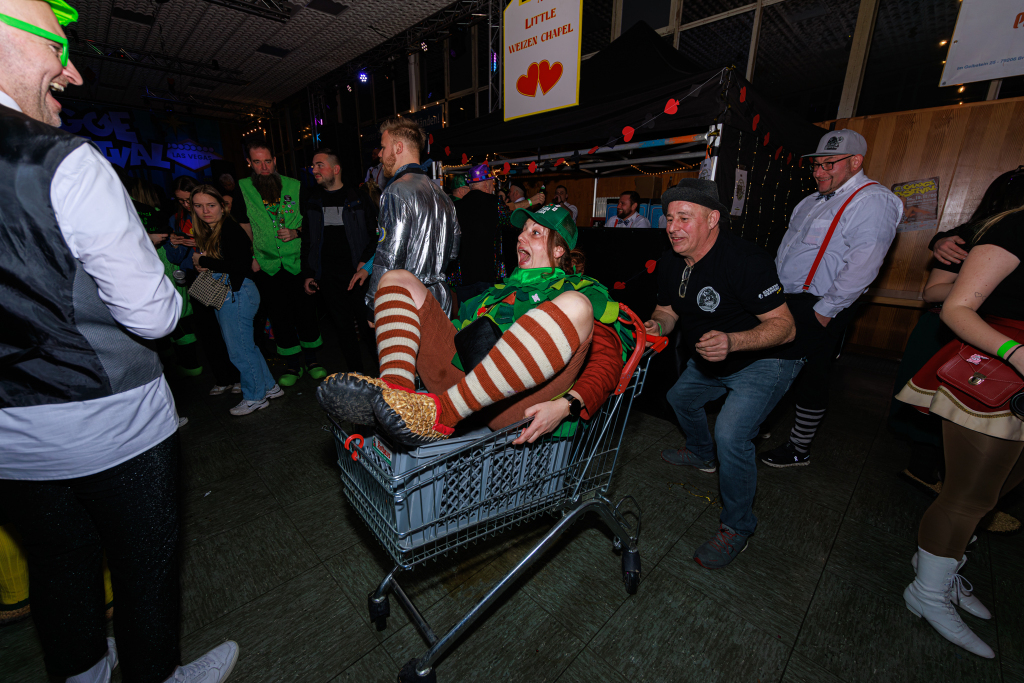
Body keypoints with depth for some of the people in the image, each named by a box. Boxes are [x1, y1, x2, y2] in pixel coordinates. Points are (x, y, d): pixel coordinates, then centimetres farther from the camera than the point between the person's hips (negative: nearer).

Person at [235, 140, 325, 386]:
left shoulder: (294, 186, 0)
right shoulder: (242, 189, 2)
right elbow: (243, 227, 9)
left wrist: (296, 232, -12)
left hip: (297, 261, -1)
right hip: (267, 266, 1)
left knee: (306, 310, 2)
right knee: (279, 315, 6)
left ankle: (311, 357, 20)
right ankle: (293, 363, 19)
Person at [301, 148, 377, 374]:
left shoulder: (358, 197, 3)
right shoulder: (313, 202, 13)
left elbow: (378, 233, 1)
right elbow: (307, 241, 17)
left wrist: (366, 261, -11)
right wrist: (307, 274, 11)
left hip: (358, 273, -3)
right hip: (328, 277, 4)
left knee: (368, 325, -1)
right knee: (344, 328, 7)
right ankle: (357, 376, 19)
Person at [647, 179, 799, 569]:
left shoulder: (744, 260, -31)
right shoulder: (671, 264, -8)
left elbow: (785, 326, -29)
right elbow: (667, 310, 3)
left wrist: (731, 342, -47)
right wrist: (657, 325, -21)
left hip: (763, 362, -8)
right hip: (707, 361, 8)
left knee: (731, 435, -23)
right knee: (680, 397, 23)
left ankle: (737, 527, 2)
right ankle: (703, 455, 54)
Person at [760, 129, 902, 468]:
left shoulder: (872, 201, -12)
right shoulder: (813, 201, 16)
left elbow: (862, 265, -20)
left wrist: (825, 311, -20)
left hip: (817, 310, -8)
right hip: (784, 301, 9)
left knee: (810, 379, 3)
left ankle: (799, 449, 19)